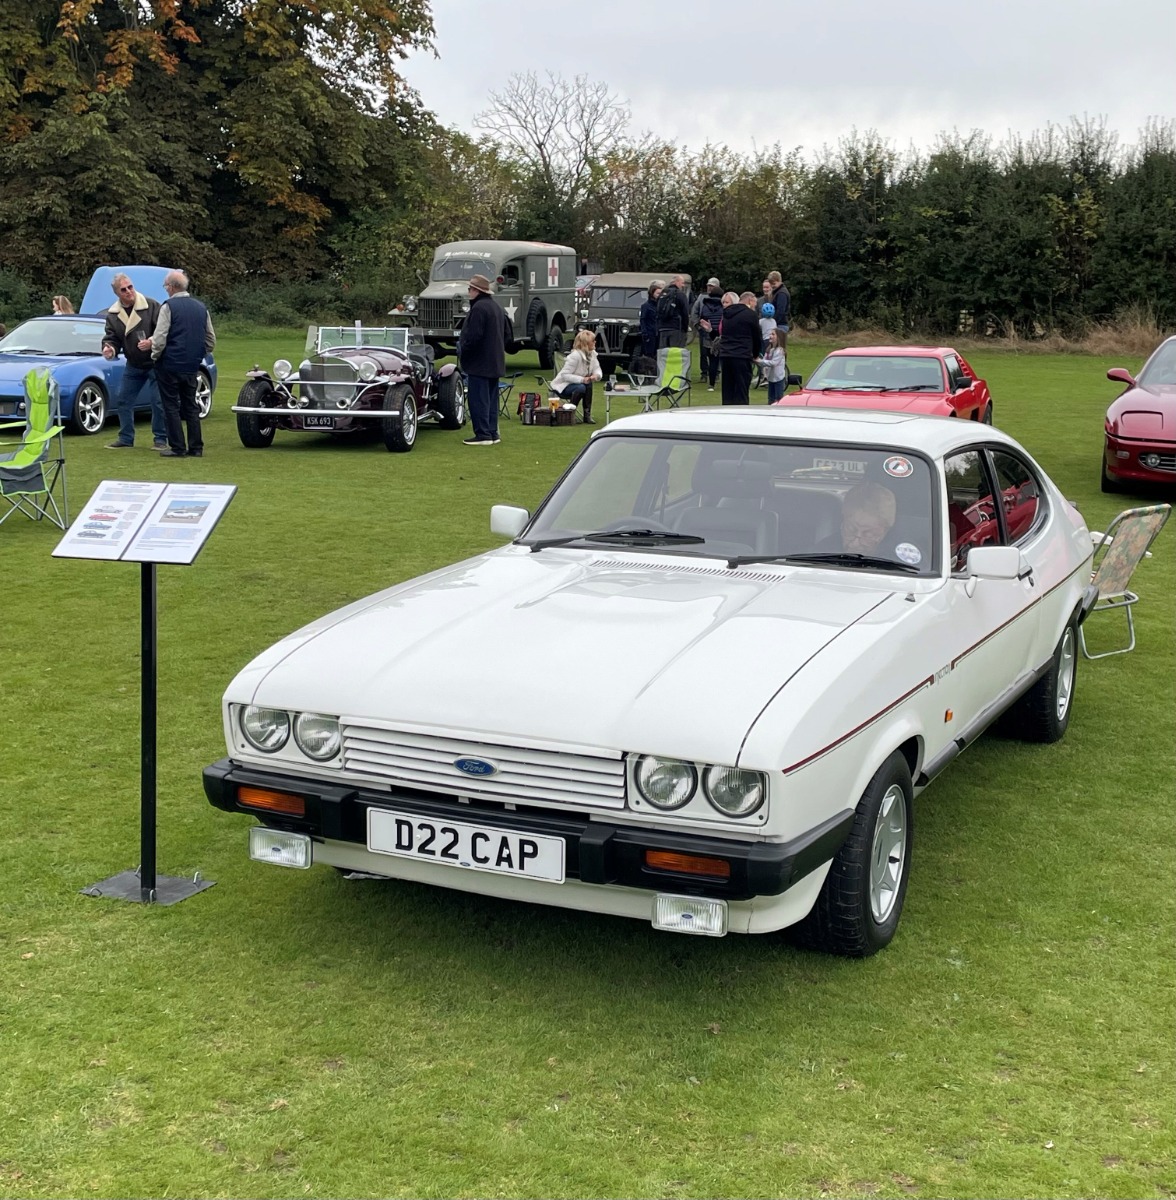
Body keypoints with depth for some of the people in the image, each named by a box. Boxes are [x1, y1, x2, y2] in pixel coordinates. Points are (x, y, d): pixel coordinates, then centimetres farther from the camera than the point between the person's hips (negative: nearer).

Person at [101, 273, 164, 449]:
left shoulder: (151, 306, -14)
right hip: (133, 365, 5)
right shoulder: (113, 314, 2)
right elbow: (111, 338, 4)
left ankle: (160, 439, 7)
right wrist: (109, 349, -17)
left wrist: (152, 342, -28)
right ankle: (126, 439, 18)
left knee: (158, 402, -5)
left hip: (155, 363, -5)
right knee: (123, 401, 7)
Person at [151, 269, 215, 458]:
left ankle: (178, 448, 0)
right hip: (192, 366, 6)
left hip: (170, 365, -6)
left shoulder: (168, 306, -11)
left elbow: (159, 339, -15)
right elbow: (211, 340, 15)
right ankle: (196, 447, 11)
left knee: (171, 406, 1)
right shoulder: (201, 308, 9)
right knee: (191, 406, 12)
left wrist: (155, 356, 2)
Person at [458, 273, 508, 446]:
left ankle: (483, 435, -9)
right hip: (495, 363, 10)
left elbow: (473, 336, -21)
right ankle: (493, 433, 15)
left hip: (479, 363, -10)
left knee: (478, 399, -7)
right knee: (491, 399, 12)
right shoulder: (497, 306, 15)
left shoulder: (479, 307, -17)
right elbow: (506, 334, 22)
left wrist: (462, 355, -10)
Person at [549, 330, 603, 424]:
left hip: (574, 384, 7)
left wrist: (596, 375, -28)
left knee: (589, 384, -22)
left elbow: (597, 370, -3)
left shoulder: (592, 354, 0)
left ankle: (587, 415, -17)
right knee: (581, 387, -34)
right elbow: (565, 375, -27)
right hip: (561, 386, -7)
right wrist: (582, 379, -36)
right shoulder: (575, 356, -24)